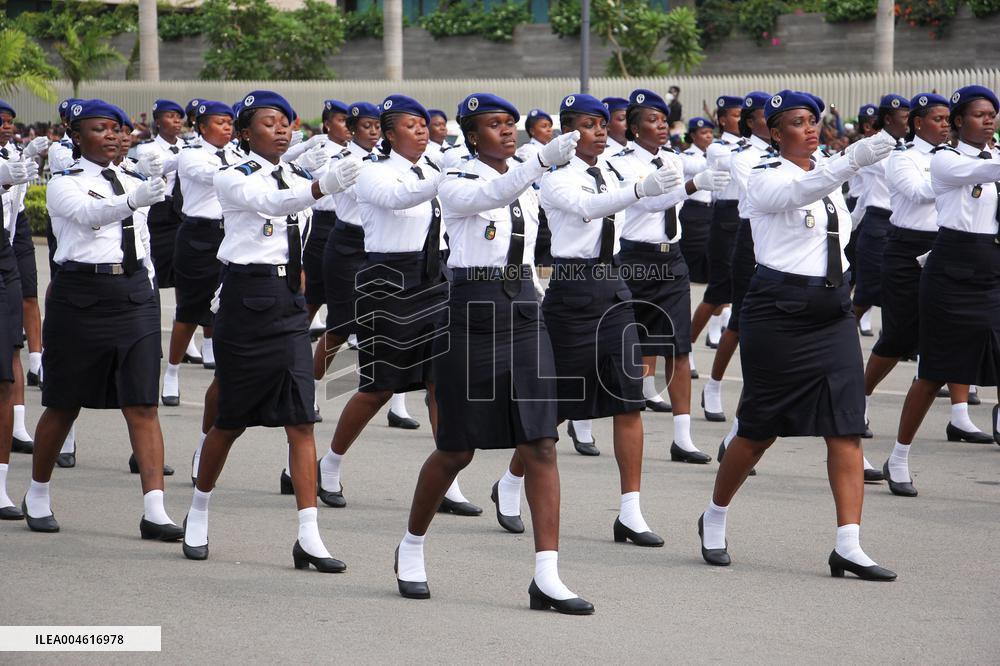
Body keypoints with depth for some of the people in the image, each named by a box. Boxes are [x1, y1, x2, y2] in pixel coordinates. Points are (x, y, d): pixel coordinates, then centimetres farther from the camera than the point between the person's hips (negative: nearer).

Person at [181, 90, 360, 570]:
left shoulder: (297, 178, 11)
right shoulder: (232, 179, -7)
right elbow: (269, 202, -29)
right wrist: (322, 187, -45)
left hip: (290, 304, 5)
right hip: (245, 300, -4)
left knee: (301, 420, -5)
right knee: (232, 420, 5)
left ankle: (308, 537, -8)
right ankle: (198, 513, 28)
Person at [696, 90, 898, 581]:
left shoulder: (827, 178, 14)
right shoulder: (766, 178, -8)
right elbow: (801, 191, -31)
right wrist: (853, 161, -45)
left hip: (832, 311, 6)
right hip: (779, 310, -6)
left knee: (847, 427, -6)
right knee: (760, 429, 4)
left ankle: (848, 545, -9)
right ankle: (714, 519, 27)